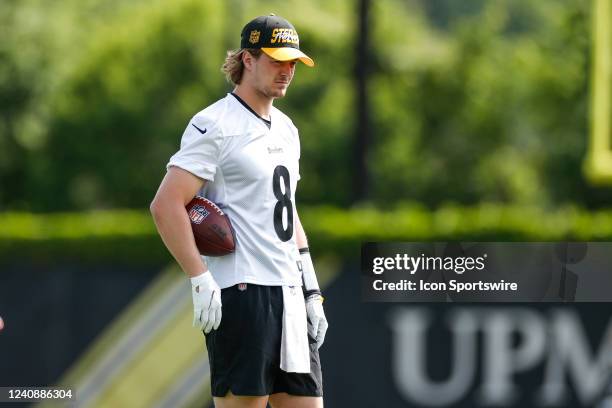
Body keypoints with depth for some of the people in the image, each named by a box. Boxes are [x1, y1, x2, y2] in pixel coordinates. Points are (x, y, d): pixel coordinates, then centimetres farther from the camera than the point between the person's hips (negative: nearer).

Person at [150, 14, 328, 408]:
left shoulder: (286, 128, 19)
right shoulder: (215, 124, -8)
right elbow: (165, 205, -15)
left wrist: (311, 290, 20)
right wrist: (201, 281, -20)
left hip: (289, 296, 8)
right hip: (240, 293, -8)